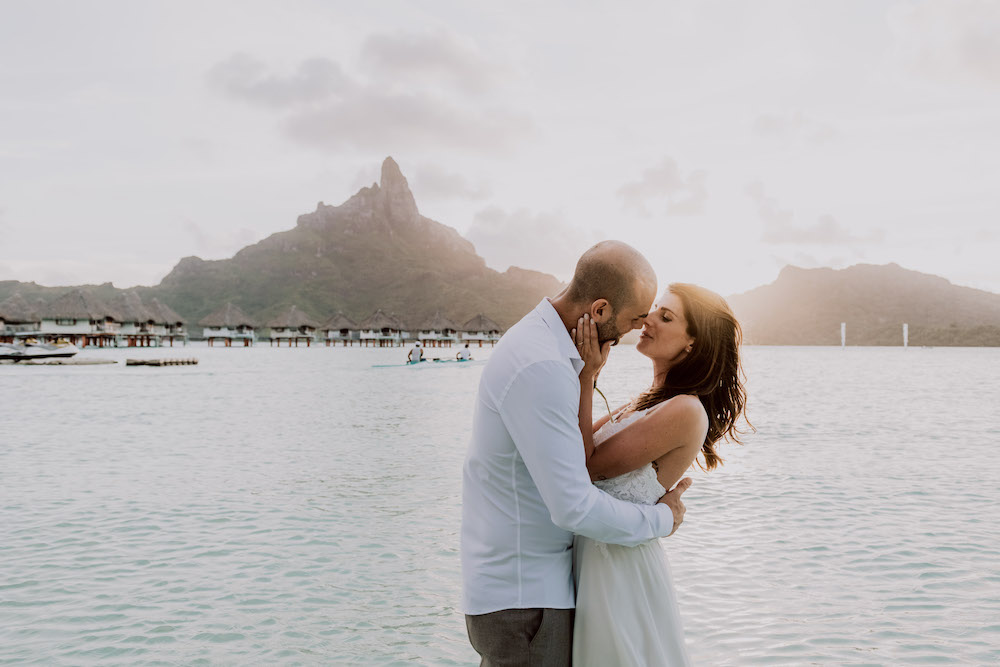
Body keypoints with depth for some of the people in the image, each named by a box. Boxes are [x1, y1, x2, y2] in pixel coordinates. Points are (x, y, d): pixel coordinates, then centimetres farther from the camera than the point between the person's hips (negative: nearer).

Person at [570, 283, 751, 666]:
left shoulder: (685, 410, -20)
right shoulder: (652, 402, 10)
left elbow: (586, 465, -19)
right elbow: (584, 445, 6)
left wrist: (586, 377, -19)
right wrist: (585, 371, 2)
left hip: (621, 562, -9)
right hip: (594, 556, 9)